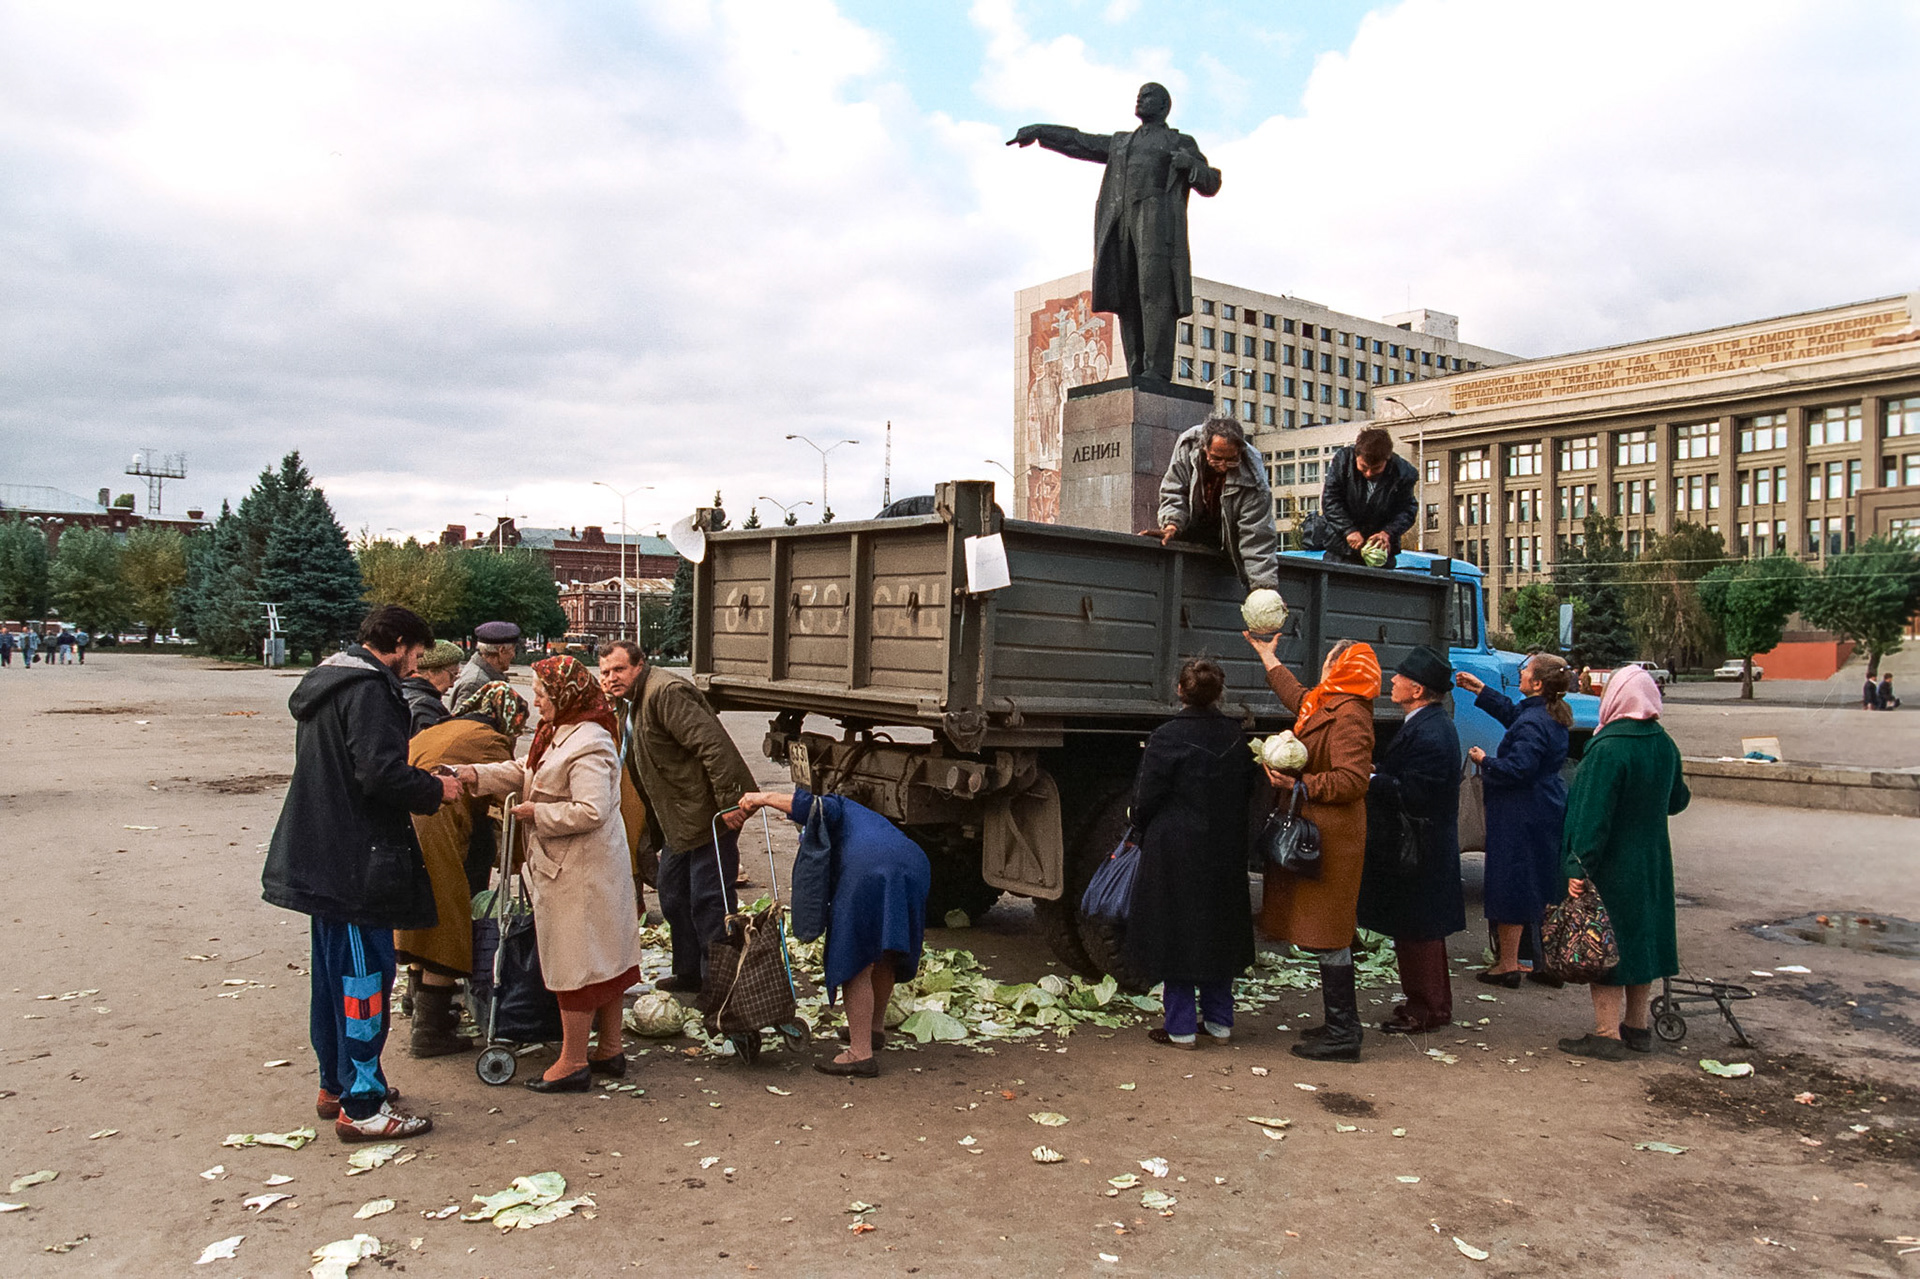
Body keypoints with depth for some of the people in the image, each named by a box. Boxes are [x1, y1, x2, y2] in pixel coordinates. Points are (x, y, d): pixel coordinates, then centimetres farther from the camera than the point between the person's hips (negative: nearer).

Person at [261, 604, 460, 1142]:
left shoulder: (326, 684, 16)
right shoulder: (368, 690, -17)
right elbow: (381, 773, -26)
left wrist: (420, 780, 15)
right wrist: (435, 790, -10)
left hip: (322, 857, 11)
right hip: (355, 861, -11)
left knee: (335, 972, 18)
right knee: (365, 975, -4)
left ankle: (336, 1085, 30)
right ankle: (362, 1107, 1)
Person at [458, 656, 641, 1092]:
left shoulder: (587, 746, -23)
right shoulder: (556, 735, 11)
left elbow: (590, 811, -29)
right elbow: (525, 772, 17)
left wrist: (536, 814, -18)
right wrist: (474, 774, 3)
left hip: (578, 874, -10)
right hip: (582, 869, 10)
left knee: (575, 962, -1)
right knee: (604, 957, 15)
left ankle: (573, 1063, 10)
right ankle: (610, 1050, 26)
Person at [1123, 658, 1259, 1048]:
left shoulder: (1168, 738, -16)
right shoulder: (1235, 736, 0)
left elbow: (1145, 800, -11)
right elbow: (1248, 789, 9)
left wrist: (1145, 837, 8)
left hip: (1175, 853, -5)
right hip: (1225, 854, 5)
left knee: (1176, 933, 4)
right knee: (1219, 931, 16)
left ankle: (1181, 1027, 9)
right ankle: (1219, 1020, 25)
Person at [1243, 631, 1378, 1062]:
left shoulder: (1349, 716, -16)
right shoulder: (1324, 705, 15)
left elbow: (1351, 780, -24)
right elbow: (1294, 692, 37)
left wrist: (1299, 784, -23)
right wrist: (1267, 654, 45)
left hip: (1332, 840, -10)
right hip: (1317, 835, 10)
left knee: (1329, 937, -5)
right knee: (1329, 934, 15)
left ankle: (1342, 1034, 1)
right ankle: (1343, 1025, 24)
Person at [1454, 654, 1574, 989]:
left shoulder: (1531, 724, -23)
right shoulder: (1553, 716, 8)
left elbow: (1518, 769, -27)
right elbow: (1511, 712, 24)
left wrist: (1484, 761, -11)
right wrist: (1479, 690, 27)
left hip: (1521, 817, -10)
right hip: (1549, 812, 10)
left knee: (1510, 885, 1)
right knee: (1546, 888, 16)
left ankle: (1507, 965, 8)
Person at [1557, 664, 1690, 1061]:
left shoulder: (1608, 749, -22)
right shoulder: (1664, 745, 2)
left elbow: (1592, 814, -24)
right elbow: (1676, 801, 15)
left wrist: (1579, 868, -22)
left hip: (1611, 865, -8)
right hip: (1651, 862, 8)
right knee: (1641, 936, 16)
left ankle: (1607, 1035, 5)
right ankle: (1637, 1027, 26)